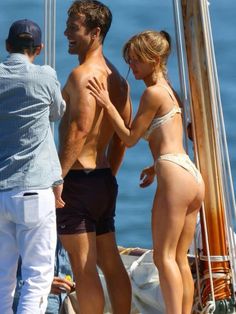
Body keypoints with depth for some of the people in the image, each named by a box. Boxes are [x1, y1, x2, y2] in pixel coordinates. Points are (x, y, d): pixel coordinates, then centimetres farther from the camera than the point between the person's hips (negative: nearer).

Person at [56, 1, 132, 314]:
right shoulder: (117, 78, 14)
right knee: (111, 263, 16)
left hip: (79, 179, -9)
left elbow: (80, 130, -23)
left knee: (84, 270, -2)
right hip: (104, 180, 9)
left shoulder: (82, 74, -12)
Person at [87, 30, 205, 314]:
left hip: (174, 177, -10)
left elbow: (130, 138, -3)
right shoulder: (168, 90, 21)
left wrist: (107, 104, -1)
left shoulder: (153, 92, -6)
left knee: (164, 256, -5)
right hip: (192, 176, 10)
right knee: (179, 259, 12)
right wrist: (156, 167, 25)